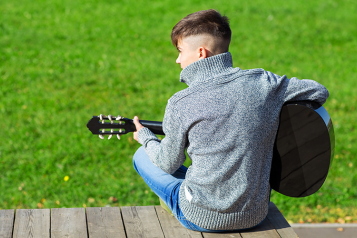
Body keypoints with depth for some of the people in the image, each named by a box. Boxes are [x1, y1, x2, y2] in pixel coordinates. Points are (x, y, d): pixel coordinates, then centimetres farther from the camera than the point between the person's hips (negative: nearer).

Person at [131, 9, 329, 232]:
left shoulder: (180, 104, -16)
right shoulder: (262, 82, -9)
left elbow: (168, 164, -1)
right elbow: (320, 92, 4)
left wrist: (145, 136, 19)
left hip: (202, 219, -5)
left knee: (142, 156, 21)